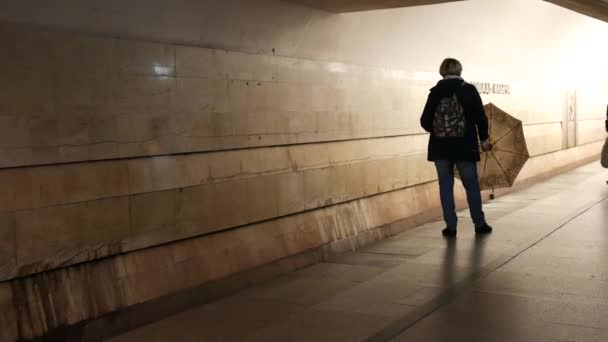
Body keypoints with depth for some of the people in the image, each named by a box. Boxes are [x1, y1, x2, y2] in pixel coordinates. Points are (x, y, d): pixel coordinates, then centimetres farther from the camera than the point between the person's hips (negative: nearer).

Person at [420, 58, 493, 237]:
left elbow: (425, 122, -1)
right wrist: (484, 138, 8)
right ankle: (480, 224, 19)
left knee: (446, 186, 8)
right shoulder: (469, 90, -5)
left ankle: (451, 226, 8)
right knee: (472, 185, 10)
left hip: (440, 148, 1)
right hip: (465, 146, -1)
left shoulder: (435, 92, -2)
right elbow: (480, 117, -6)